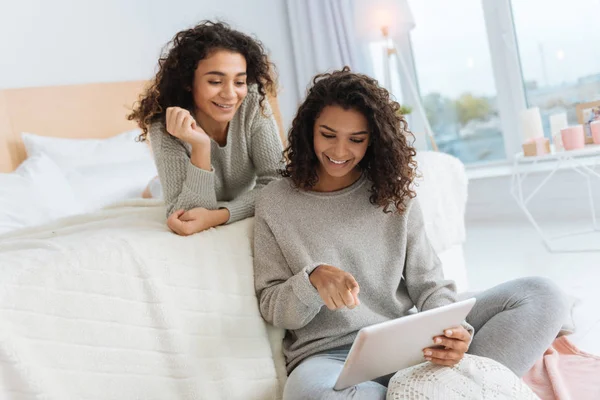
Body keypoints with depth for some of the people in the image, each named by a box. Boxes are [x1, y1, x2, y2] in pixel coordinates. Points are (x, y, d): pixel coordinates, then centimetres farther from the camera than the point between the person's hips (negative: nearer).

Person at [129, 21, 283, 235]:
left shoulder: (253, 104, -25)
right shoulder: (164, 128, -29)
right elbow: (186, 214, -33)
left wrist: (217, 216, -39)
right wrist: (200, 147, -45)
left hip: (244, 217, 2)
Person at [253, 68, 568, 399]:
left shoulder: (394, 192, 7)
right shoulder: (275, 203, 3)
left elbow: (426, 282, 4)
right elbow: (271, 308, 2)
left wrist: (452, 330, -19)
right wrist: (312, 279, -20)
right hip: (330, 357, -2)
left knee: (539, 296, -12)